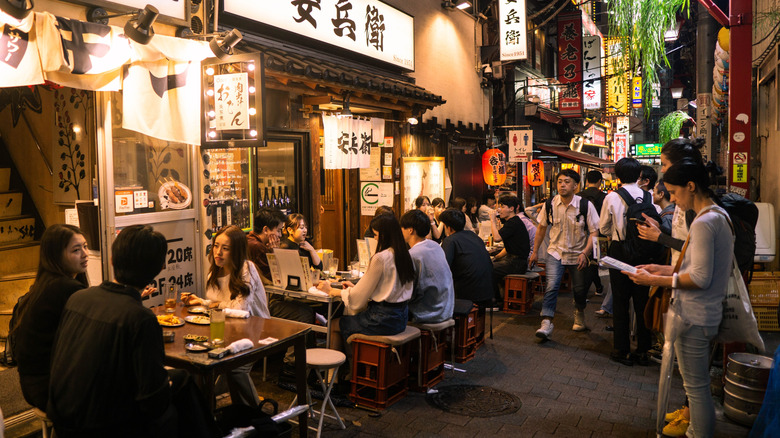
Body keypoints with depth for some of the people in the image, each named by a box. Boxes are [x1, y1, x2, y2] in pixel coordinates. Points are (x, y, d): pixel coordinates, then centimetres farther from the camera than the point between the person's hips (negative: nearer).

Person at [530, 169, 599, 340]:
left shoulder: (586, 205, -12)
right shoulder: (550, 204, -6)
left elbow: (594, 232, -9)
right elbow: (542, 227, 8)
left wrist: (585, 253, -22)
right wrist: (535, 252, 11)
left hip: (577, 254, 0)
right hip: (555, 252, 0)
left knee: (580, 289, 12)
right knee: (551, 286, -17)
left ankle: (579, 314, 43)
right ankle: (546, 323, -16)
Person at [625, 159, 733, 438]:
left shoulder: (704, 222, -20)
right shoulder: (720, 215, 11)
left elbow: (700, 278, -23)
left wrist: (655, 281, -17)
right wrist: (665, 269, 10)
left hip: (693, 316, -11)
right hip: (706, 313, 11)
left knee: (696, 387, 0)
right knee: (698, 384, 21)